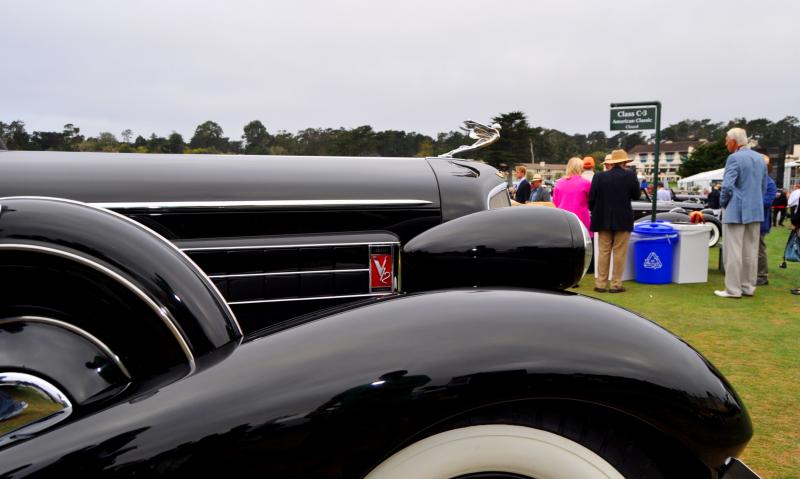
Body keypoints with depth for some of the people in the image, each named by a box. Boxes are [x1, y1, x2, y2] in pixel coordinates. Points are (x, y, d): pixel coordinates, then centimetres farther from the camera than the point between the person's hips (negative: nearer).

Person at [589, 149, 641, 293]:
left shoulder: (599, 176, -4)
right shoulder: (630, 176, -8)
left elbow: (591, 199, -2)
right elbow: (636, 196, 0)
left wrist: (595, 214, 12)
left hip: (603, 220, 2)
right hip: (623, 220, -2)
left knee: (603, 252, 9)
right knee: (619, 253, 5)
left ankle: (601, 284, 10)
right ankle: (616, 284, 6)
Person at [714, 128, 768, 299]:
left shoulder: (734, 158, -12)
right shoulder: (760, 158, 12)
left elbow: (727, 186, -18)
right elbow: (764, 187, 17)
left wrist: (723, 203, -3)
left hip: (736, 211, -8)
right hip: (755, 211, 8)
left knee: (733, 251, -3)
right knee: (750, 251, 11)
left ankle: (733, 289, -2)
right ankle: (748, 287, 17)